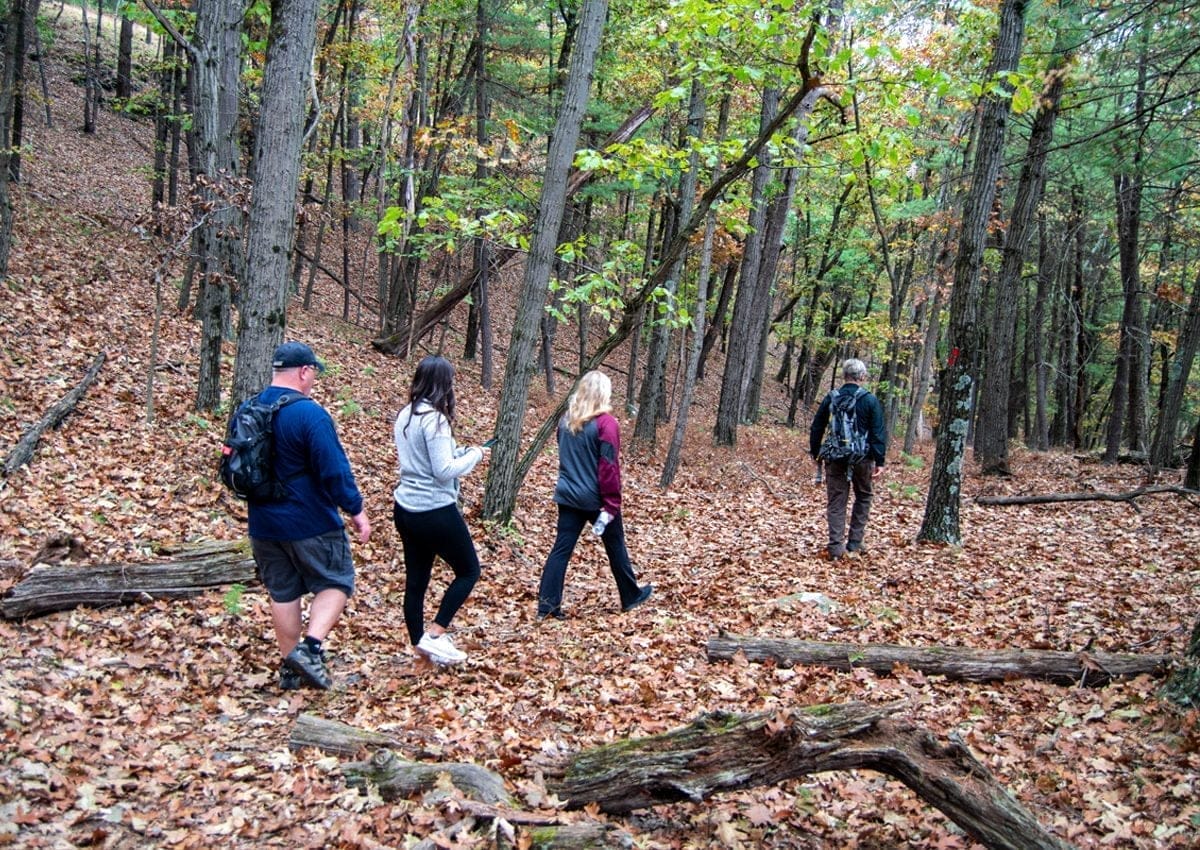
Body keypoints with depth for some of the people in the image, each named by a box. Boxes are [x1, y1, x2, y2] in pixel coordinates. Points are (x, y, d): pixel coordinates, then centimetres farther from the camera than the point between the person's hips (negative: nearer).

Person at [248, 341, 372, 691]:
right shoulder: (310, 415, -20)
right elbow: (335, 470, -20)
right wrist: (356, 510, -10)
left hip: (264, 525, 6)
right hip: (310, 524, -6)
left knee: (282, 593, 16)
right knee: (335, 583, 10)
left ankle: (291, 668, 22)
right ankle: (311, 647, -7)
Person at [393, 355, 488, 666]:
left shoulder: (405, 416, 7)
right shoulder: (435, 419, -19)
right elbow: (444, 471, -20)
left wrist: (461, 451, 12)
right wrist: (474, 455, -5)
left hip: (406, 509, 8)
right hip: (436, 512, -8)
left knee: (416, 580, 14)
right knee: (468, 570, 9)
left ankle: (420, 642, 22)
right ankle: (434, 634, 4)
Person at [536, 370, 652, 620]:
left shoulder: (566, 420, 4)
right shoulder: (606, 423, -16)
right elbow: (609, 467, -17)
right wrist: (612, 504, -15)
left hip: (568, 495, 5)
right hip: (596, 499, -5)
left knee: (562, 548, 4)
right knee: (615, 546, 13)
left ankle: (547, 603, -2)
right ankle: (631, 596, 28)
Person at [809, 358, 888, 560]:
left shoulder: (831, 398, 2)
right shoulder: (870, 401, -5)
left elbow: (816, 428, 7)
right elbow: (879, 433, -8)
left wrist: (815, 453, 19)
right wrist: (879, 462, -5)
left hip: (835, 458, 2)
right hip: (862, 458, -1)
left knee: (836, 502, 6)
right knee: (863, 497, 17)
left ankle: (836, 546, -2)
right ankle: (854, 542, 15)